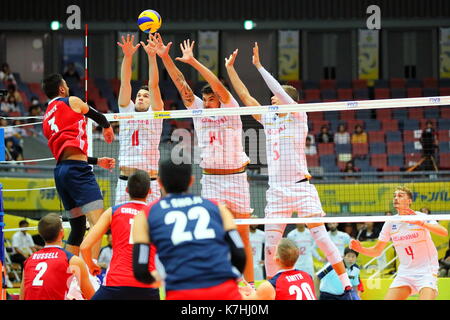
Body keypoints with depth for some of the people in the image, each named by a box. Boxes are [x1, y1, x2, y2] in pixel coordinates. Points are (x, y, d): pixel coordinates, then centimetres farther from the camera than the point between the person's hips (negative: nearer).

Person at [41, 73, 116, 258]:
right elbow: (98, 117, 21)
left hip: (60, 170, 8)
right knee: (98, 223, -16)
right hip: (76, 169, -8)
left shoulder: (47, 119, 25)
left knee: (78, 226, 16)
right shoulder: (71, 102, 5)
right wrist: (107, 127, 44)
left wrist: (97, 161, 33)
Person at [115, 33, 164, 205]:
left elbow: (153, 85, -2)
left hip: (149, 183, -2)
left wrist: (151, 56, -14)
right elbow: (125, 83, 4)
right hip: (125, 181, 2)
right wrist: (127, 56, -8)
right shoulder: (127, 110, 14)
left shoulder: (154, 113, 9)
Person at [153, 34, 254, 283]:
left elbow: (219, 87, -16)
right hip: (210, 179, 3)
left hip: (235, 177, -3)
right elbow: (182, 85, 2)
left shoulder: (231, 111, -2)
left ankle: (250, 284, 5)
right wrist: (164, 57, -5)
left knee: (242, 235, 0)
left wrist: (193, 62, -22)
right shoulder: (199, 111, 8)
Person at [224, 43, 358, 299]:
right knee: (270, 244, 1)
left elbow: (282, 92, -15)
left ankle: (348, 287, -11)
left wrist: (259, 66, -13)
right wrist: (230, 68, 13)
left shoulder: (298, 117, -1)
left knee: (321, 236, -12)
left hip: (301, 187, -6)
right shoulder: (268, 119, 14)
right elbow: (245, 95, 16)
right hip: (276, 190, 6)